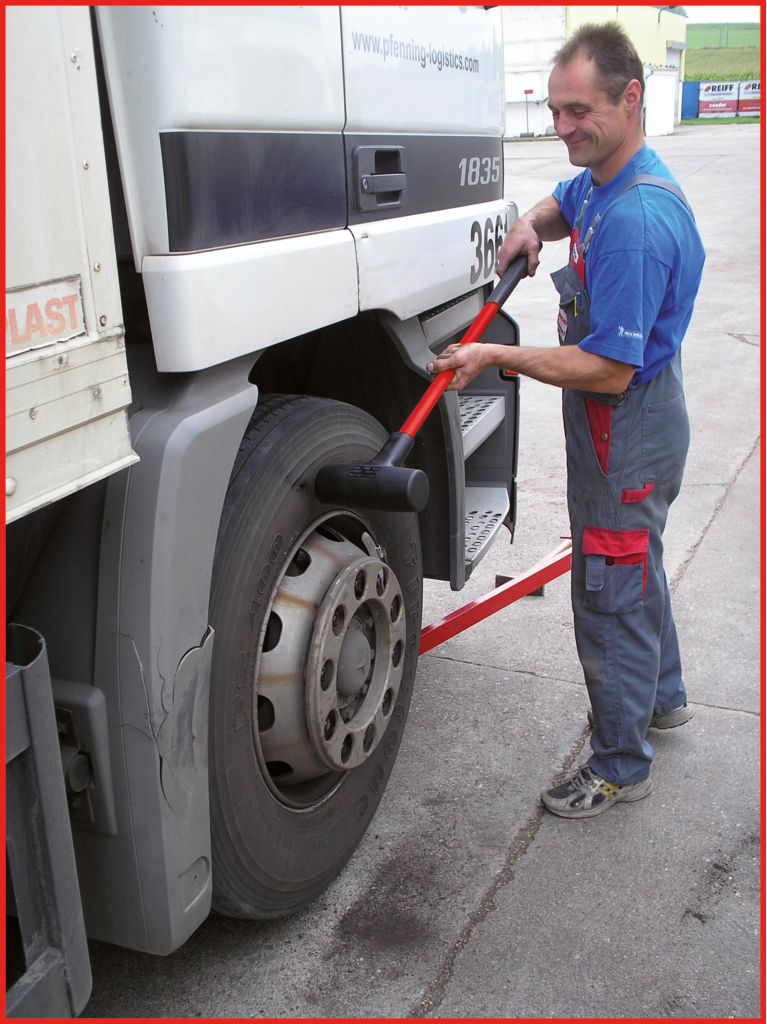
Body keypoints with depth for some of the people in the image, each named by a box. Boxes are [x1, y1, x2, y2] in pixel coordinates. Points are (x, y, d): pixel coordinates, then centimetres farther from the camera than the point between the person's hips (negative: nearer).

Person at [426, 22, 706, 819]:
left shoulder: (637, 220, -29)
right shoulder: (602, 180, 3)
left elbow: (609, 370, -30)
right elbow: (562, 207, 27)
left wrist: (499, 357, -25)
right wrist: (532, 224, 4)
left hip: (626, 435, -11)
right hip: (627, 426, 11)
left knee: (611, 596, 2)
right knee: (635, 566, 26)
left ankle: (620, 766, 20)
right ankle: (662, 697, 48)